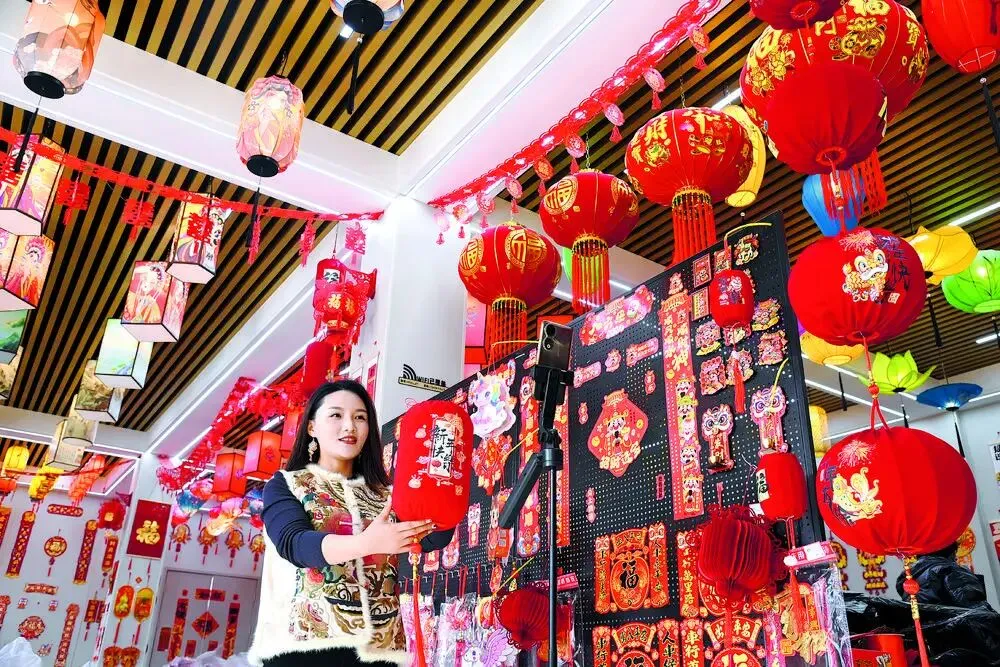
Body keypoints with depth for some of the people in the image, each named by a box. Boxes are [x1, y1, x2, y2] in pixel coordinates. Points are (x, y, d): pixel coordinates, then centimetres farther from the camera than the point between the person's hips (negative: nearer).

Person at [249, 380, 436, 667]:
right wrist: (366, 543, -32)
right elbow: (294, 543, -15)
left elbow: (435, 537, -2)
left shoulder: (385, 495, 13)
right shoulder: (285, 486, 5)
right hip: (304, 644, -3)